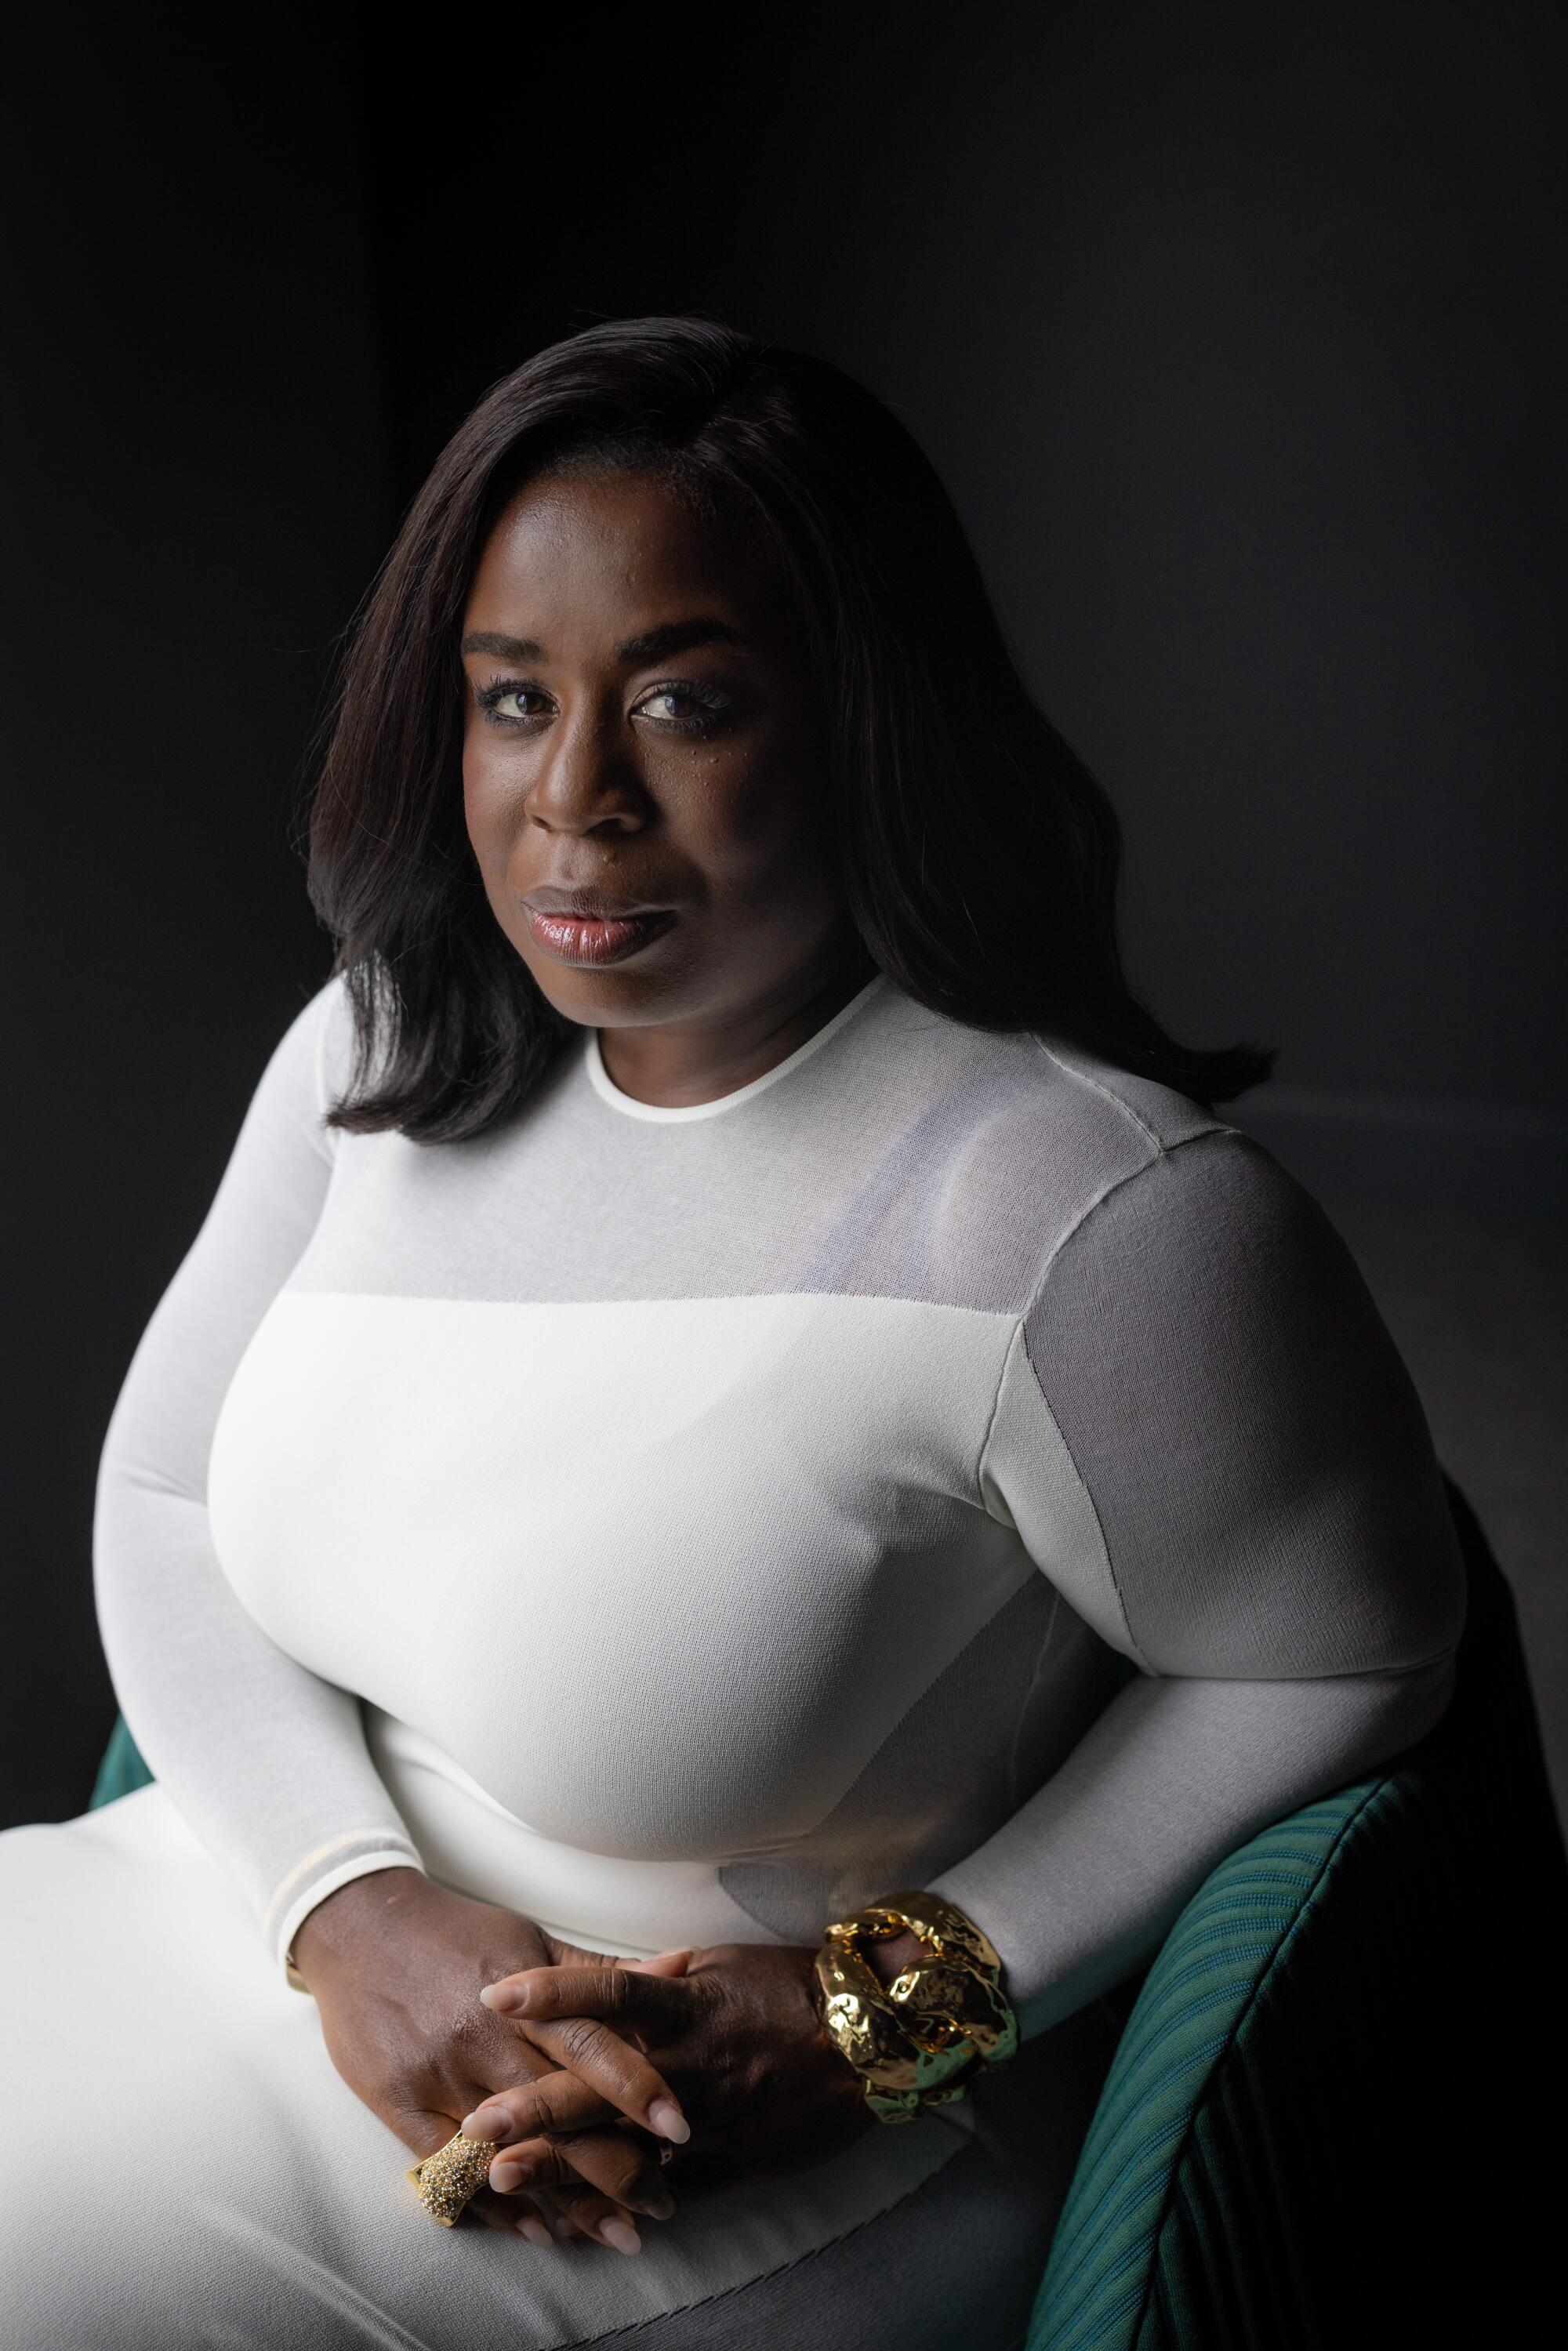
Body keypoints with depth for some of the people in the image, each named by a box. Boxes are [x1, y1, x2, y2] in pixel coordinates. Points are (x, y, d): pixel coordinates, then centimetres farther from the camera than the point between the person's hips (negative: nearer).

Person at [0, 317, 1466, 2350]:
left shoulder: (1090, 1214, -23)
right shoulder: (391, 1044, -2)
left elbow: (1343, 1663, -11)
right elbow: (167, 1496, 3)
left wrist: (883, 2012, -15)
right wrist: (354, 1903, -14)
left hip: (756, 2170, -6)